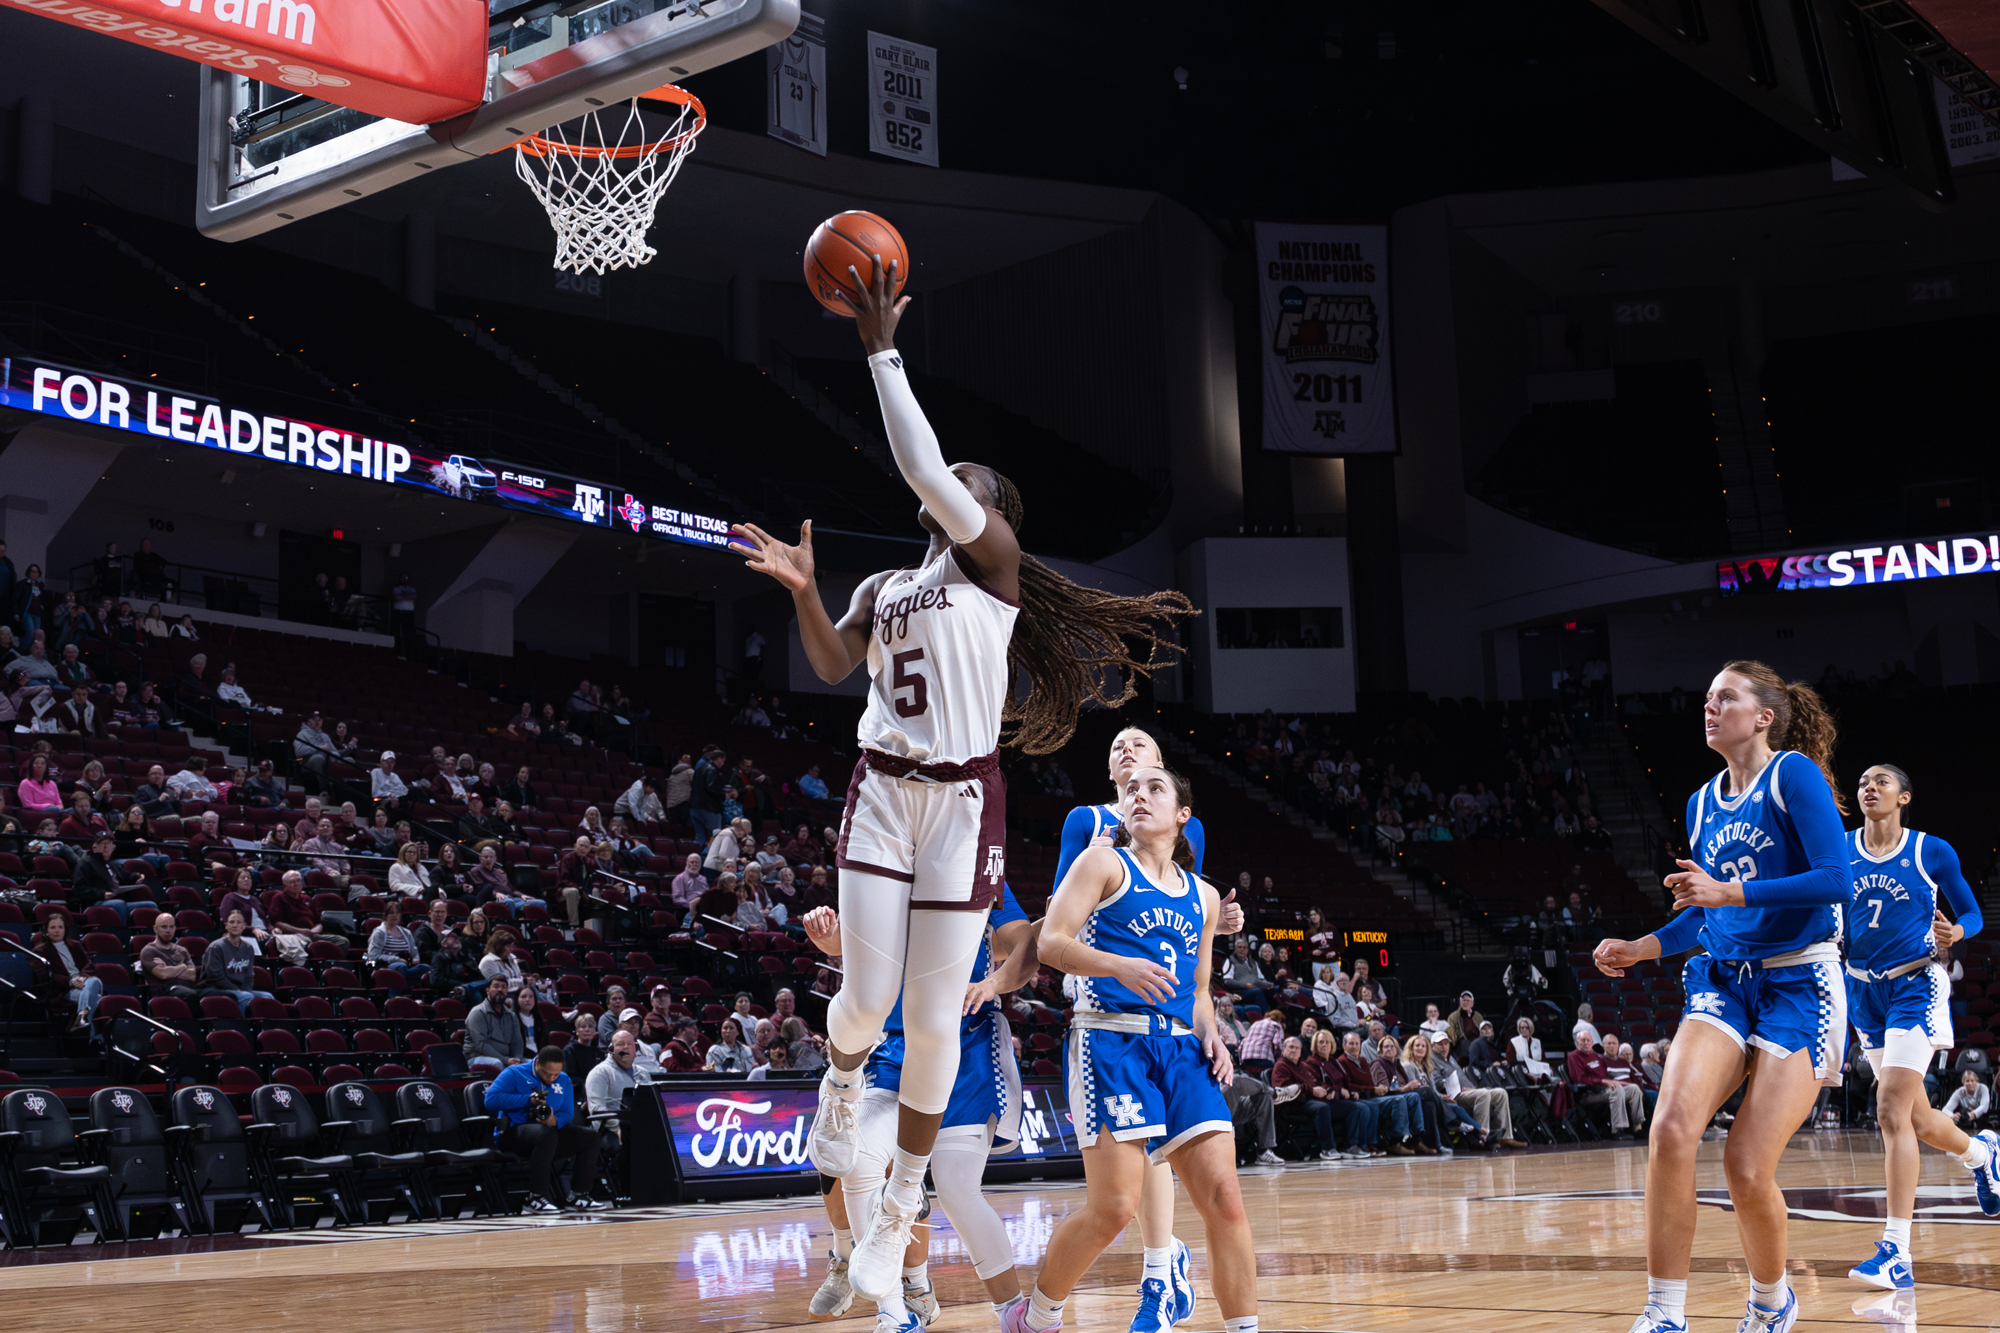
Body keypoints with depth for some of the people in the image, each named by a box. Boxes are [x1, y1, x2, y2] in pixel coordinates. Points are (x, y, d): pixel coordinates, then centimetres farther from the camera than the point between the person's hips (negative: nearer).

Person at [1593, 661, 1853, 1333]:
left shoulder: (1794, 774, -7)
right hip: (1722, 981, 5)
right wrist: (1643, 948, 9)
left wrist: (1729, 891, -21)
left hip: (1799, 986, -5)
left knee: (1747, 1167, -12)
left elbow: (1836, 879, -17)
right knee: (1671, 1127, -21)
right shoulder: (1702, 804, 14)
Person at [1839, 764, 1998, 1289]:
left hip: (1915, 988, -5)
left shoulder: (1932, 852, -4)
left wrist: (1955, 933, -17)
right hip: (1865, 991, 5)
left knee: (1891, 1109, -19)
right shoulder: (1839, 850, 3)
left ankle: (1897, 1254, -19)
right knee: (1917, 1118, 16)